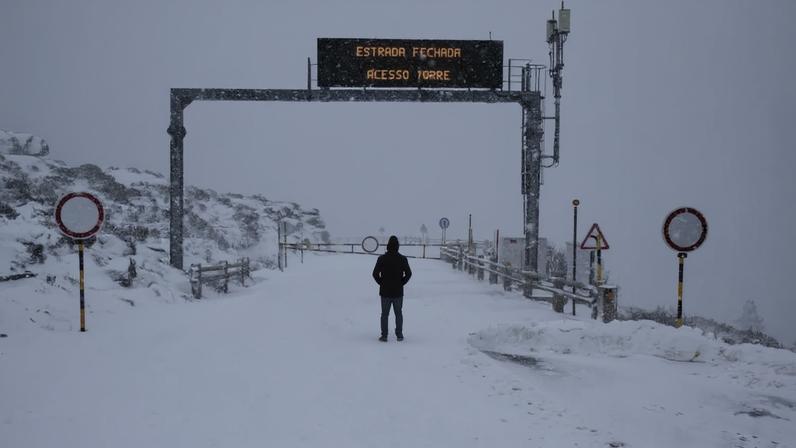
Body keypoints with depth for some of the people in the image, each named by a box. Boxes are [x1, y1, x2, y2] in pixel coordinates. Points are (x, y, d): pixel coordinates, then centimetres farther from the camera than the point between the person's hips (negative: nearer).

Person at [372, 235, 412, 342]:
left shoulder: (382, 258, -8)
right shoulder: (402, 259, -5)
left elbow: (375, 273, -9)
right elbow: (408, 273, -4)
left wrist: (381, 283, 4)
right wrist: (401, 283, 6)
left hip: (385, 292, -1)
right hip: (398, 292, 1)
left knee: (384, 314, 7)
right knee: (398, 314, 13)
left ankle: (384, 336, 6)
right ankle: (399, 335, 13)